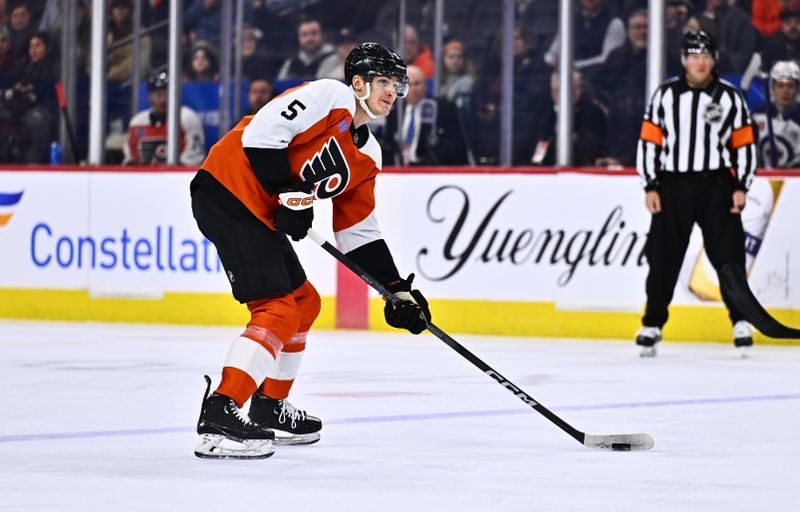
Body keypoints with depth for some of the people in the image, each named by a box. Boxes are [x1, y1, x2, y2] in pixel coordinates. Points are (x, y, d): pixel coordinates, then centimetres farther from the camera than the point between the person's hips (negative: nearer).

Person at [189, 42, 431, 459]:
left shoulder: (367, 155, 17)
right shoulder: (331, 97, -10)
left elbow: (358, 232, 19)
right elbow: (262, 133, -20)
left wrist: (396, 288, 11)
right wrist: (290, 191, -18)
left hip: (261, 213, 10)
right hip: (226, 192, -10)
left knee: (304, 302, 19)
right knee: (278, 310, -17)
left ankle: (268, 409, 31)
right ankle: (218, 417, -24)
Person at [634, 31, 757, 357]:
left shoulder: (730, 97, 4)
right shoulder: (665, 95, 4)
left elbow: (745, 144, 6)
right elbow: (648, 140, 5)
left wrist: (741, 187, -2)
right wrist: (650, 187, -1)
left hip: (716, 186, 0)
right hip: (672, 186, 0)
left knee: (728, 254, -5)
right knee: (663, 257, 1)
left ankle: (740, 321, 3)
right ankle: (652, 326, 7)